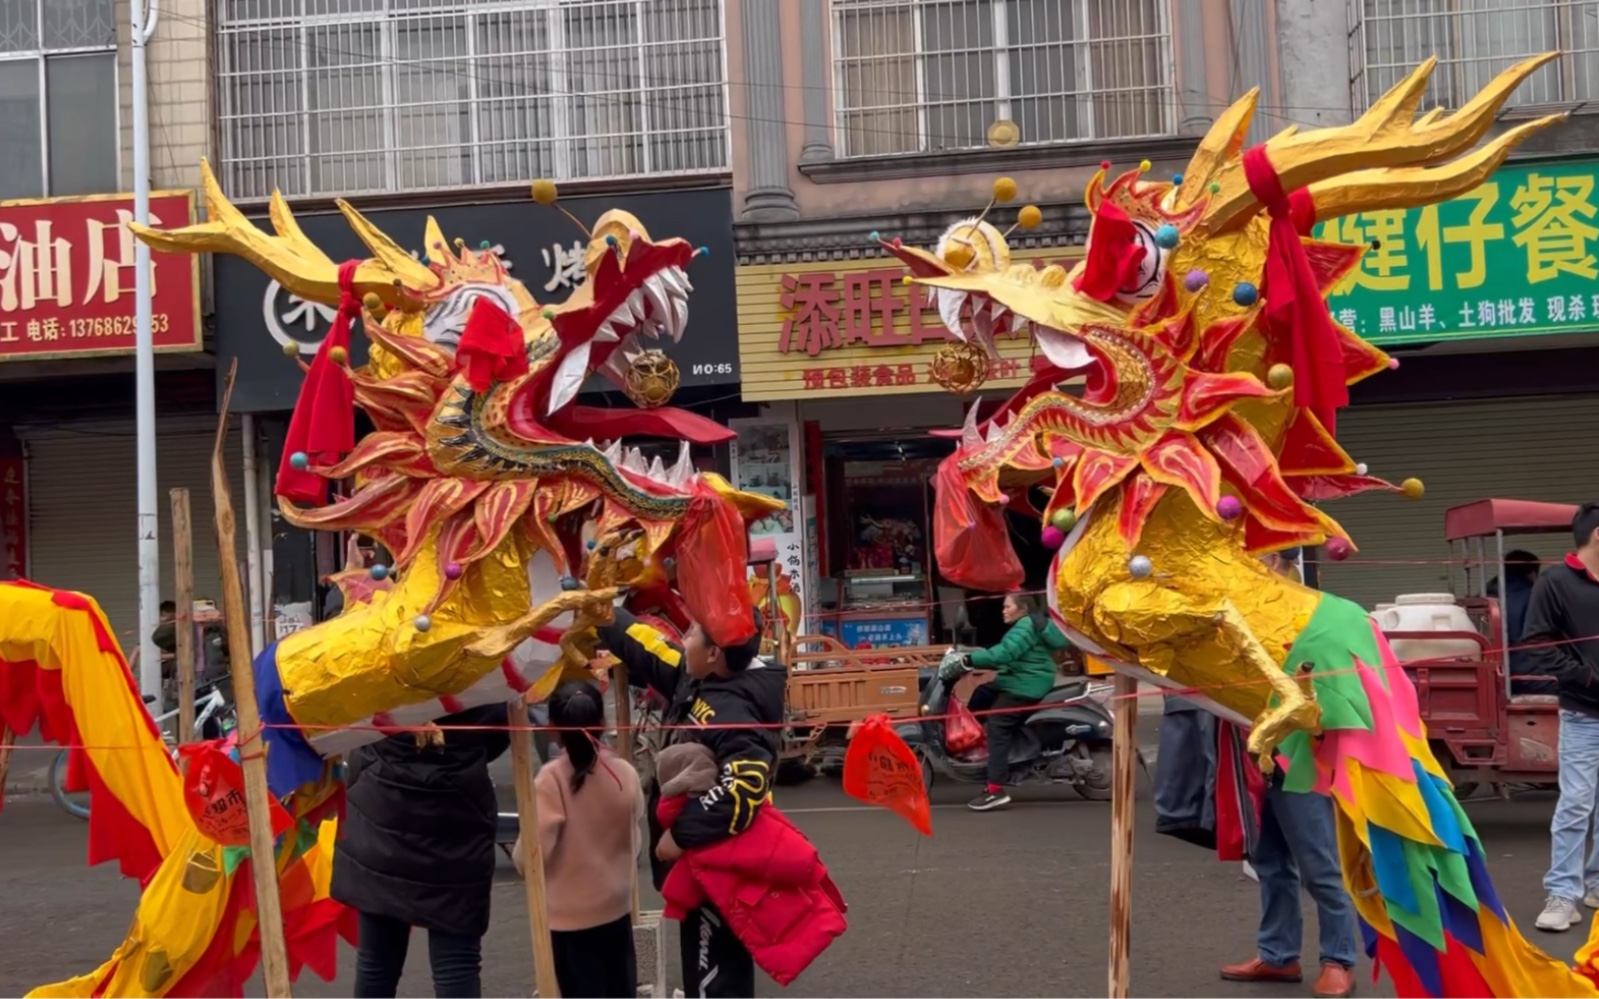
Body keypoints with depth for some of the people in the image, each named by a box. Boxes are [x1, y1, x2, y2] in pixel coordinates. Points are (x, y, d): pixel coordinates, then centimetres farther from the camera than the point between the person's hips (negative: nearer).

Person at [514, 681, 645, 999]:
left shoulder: (551, 778, -20)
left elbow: (534, 850, -20)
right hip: (616, 904, 4)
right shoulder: (626, 773, -6)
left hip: (569, 912, -4)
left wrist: (521, 862, 1)